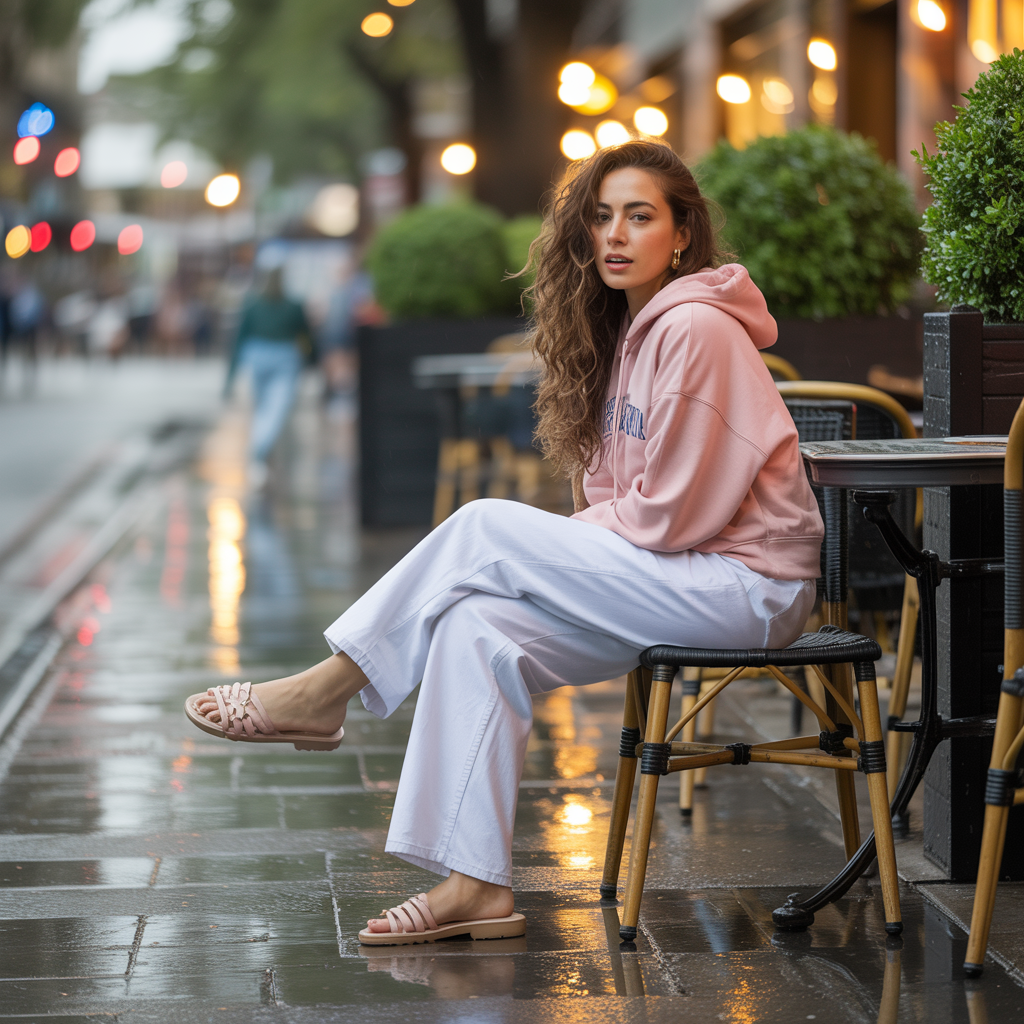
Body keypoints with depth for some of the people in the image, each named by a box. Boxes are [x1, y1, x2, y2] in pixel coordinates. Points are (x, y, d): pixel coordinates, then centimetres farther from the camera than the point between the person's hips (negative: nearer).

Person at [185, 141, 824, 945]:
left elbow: (672, 513, -17)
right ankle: (475, 885, -13)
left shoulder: (696, 329, -14)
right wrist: (556, 553, -2)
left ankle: (323, 695, -3)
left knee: (485, 529, -16)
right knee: (477, 627, -12)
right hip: (675, 582, 8)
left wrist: (538, 546, -4)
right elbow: (624, 503, 17)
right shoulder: (630, 328, 15)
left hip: (743, 582, -8)